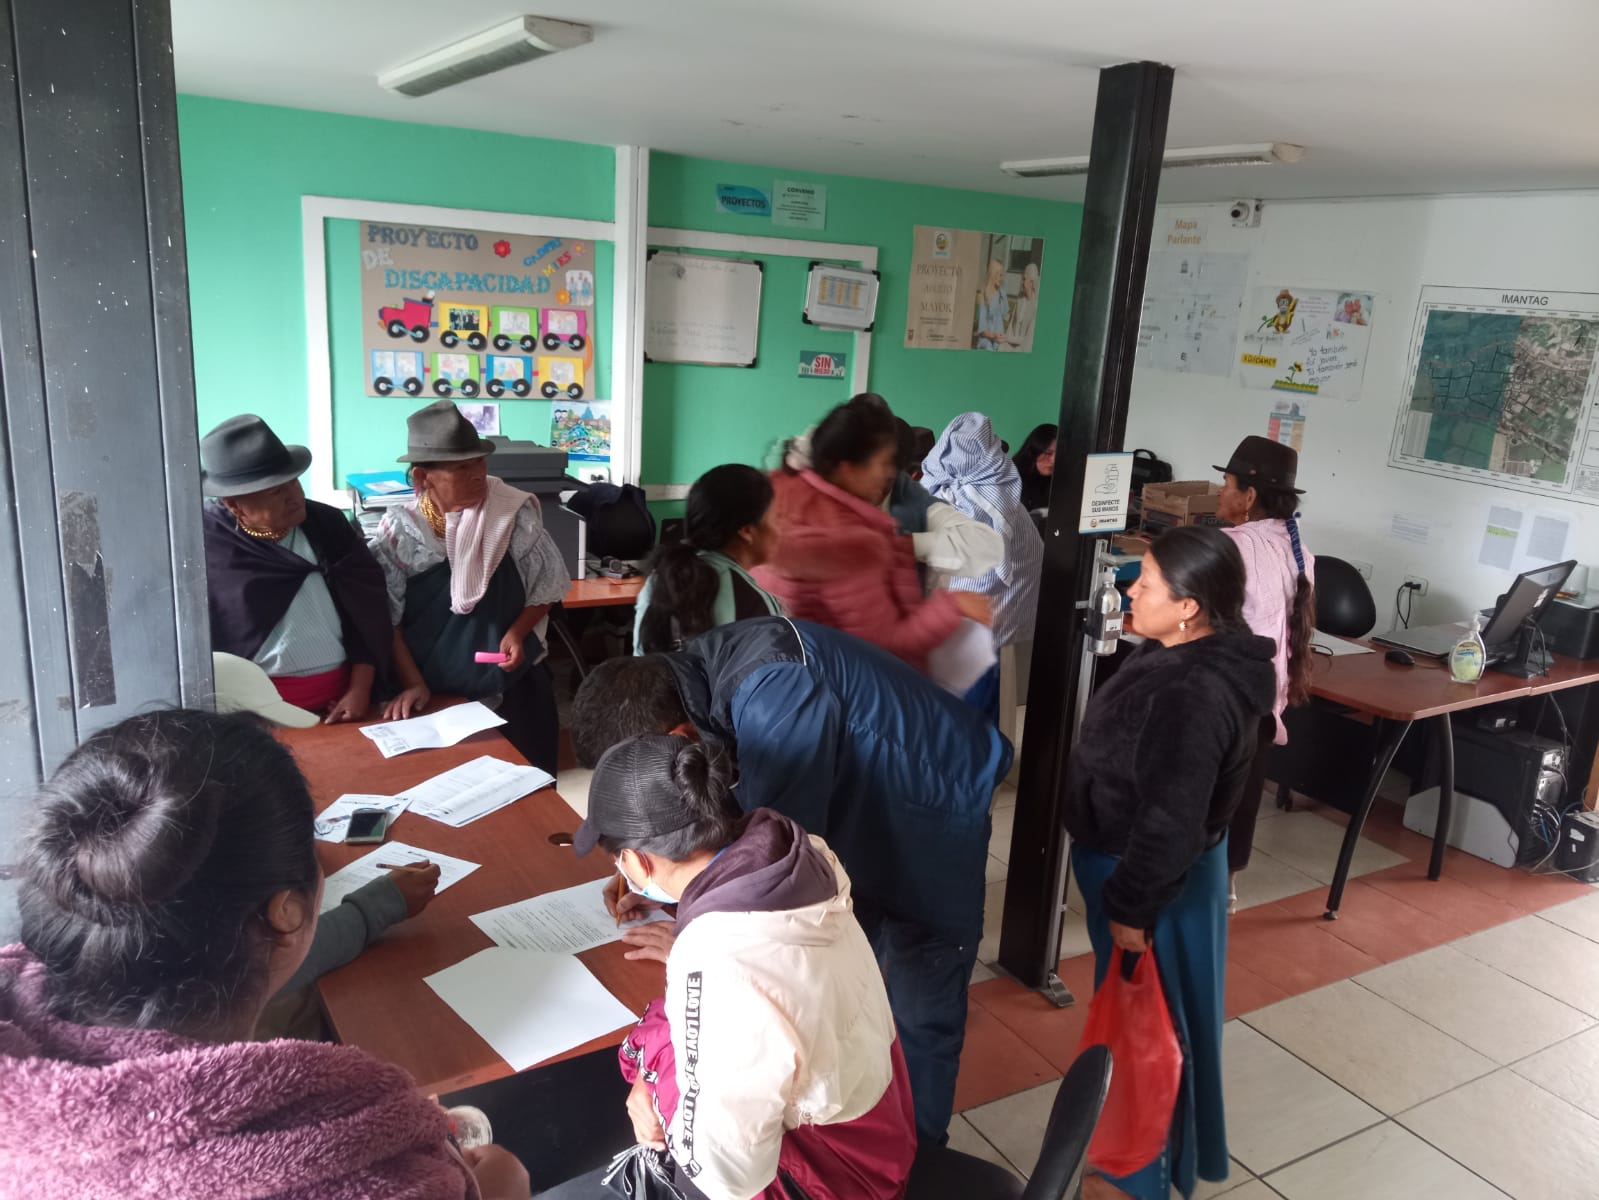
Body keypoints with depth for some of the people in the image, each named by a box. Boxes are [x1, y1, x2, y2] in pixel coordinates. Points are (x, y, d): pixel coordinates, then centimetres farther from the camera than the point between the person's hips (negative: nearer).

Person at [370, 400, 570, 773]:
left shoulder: (515, 513, -8)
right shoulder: (400, 530, -7)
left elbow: (544, 588, 3)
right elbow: (387, 620, -3)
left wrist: (517, 632, -12)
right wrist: (413, 684, -9)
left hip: (513, 685, 0)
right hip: (436, 693, 0)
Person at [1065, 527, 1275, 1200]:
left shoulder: (1191, 695, -32)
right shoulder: (1186, 657, 0)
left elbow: (1170, 822, -30)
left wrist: (1130, 906, -20)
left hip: (1154, 876, -10)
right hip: (1139, 863, 10)